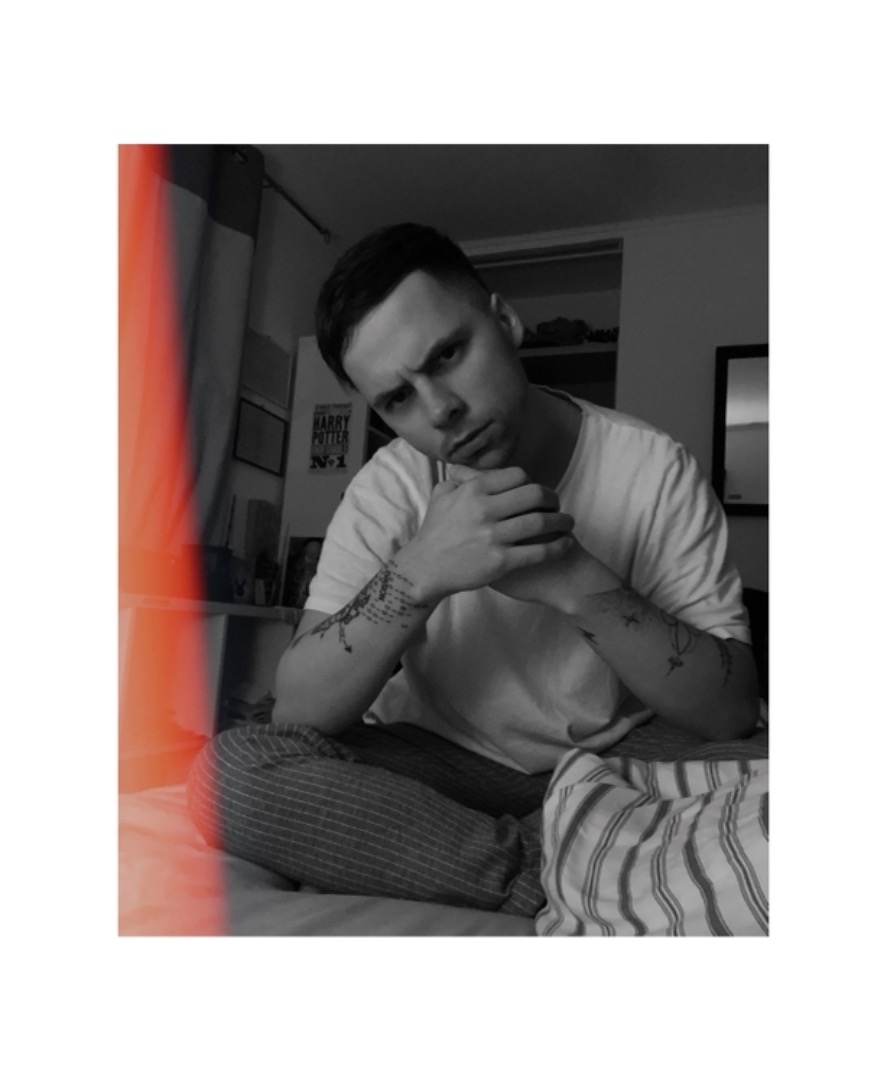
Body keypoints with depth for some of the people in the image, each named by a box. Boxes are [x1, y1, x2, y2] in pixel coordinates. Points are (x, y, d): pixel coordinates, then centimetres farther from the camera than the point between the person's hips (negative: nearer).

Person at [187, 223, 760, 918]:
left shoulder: (652, 469, -11)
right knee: (229, 772, -23)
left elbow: (732, 711, -14)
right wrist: (418, 574, -30)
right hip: (438, 766, 1)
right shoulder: (392, 487, -8)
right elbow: (295, 712, -15)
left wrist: (580, 584, -28)